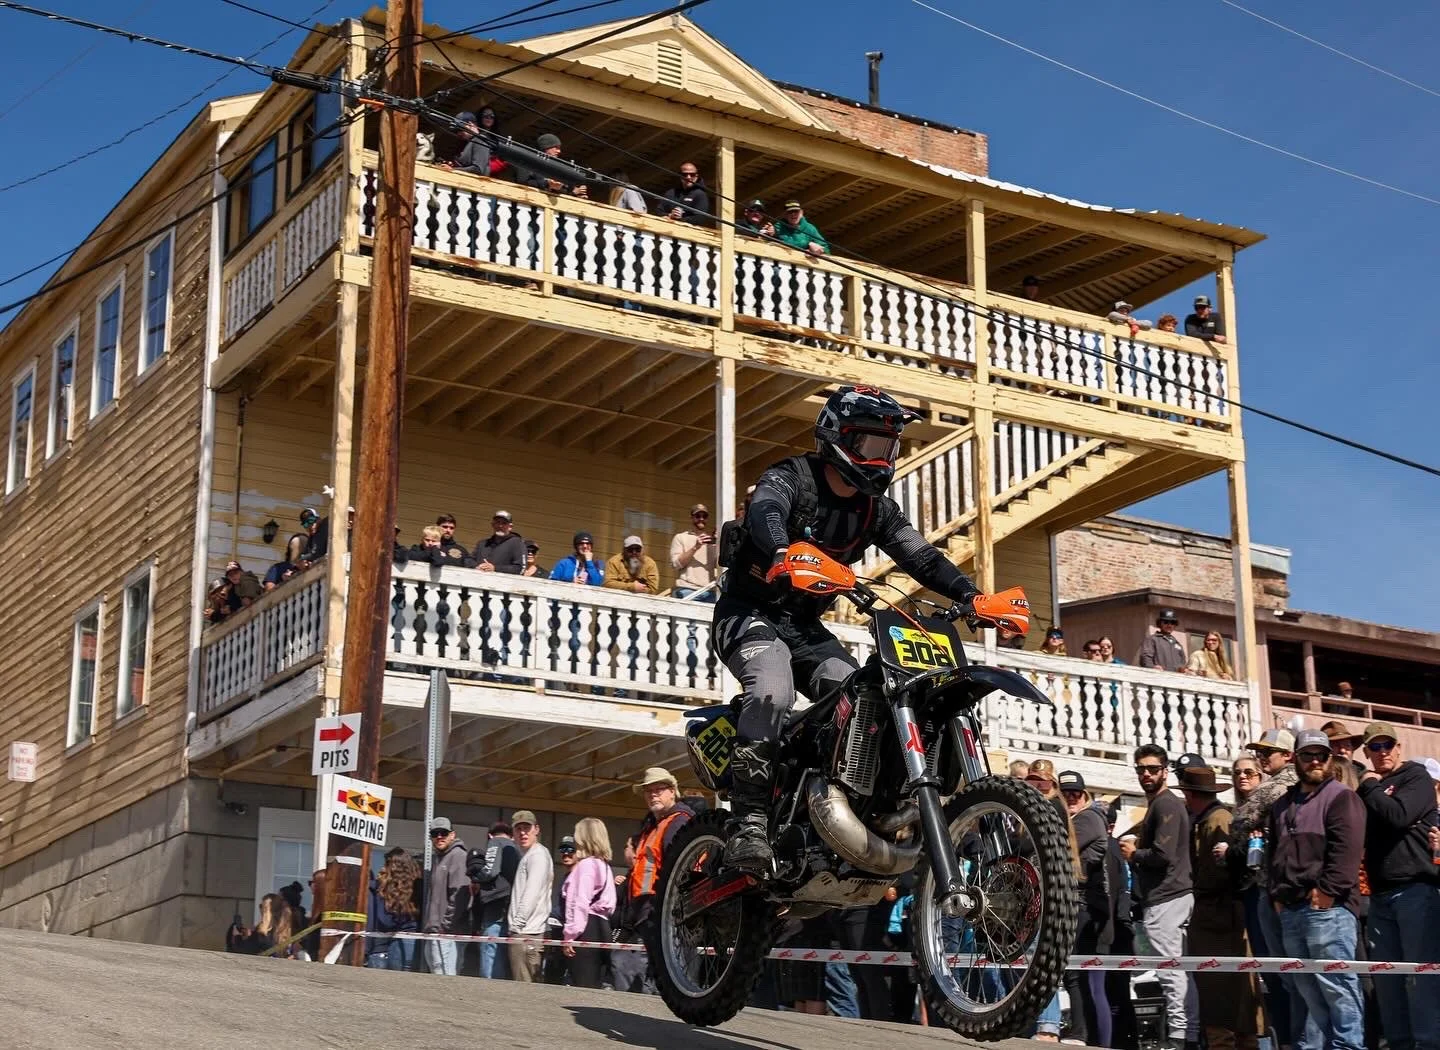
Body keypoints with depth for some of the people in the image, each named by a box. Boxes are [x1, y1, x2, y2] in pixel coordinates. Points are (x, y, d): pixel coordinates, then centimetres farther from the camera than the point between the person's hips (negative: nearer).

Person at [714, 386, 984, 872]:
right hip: (750, 613, -7)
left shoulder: (876, 508, 6)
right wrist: (784, 554, -60)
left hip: (805, 627, 7)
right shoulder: (789, 478, -14)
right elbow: (765, 514, -36)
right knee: (772, 692, -34)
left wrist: (971, 596, -20)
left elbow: (922, 557, -1)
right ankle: (749, 822, -33)